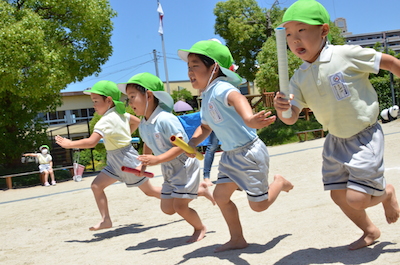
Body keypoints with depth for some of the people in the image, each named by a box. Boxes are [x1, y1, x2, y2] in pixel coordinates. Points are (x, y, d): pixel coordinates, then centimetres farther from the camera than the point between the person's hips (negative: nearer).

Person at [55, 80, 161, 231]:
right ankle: (106, 220, 5)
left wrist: (69, 144, -22)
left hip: (126, 159, -9)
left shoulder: (106, 120, -23)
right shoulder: (120, 113, 3)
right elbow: (136, 121, 20)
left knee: (149, 191, 3)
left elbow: (91, 142, -33)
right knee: (96, 185, 3)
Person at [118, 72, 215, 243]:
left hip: (185, 167, -8)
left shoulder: (165, 119, -26)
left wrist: (158, 159, -36)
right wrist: (144, 164, 8)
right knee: (167, 208, 8)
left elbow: (180, 145, -30)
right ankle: (200, 190, 27)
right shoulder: (143, 126, 1)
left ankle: (200, 228, 21)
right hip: (169, 171, 8)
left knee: (179, 206, -9)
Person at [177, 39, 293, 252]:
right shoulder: (206, 98, 8)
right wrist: (193, 142, 4)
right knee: (220, 195, 8)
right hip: (230, 156, 9)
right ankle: (237, 239, 23)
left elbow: (236, 98, -47)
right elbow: (205, 126, 24)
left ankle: (280, 182, 30)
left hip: (249, 153, -9)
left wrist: (248, 119, -69)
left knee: (259, 205, 0)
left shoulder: (220, 88, -23)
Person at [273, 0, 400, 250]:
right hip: (336, 140, 6)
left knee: (357, 198, -13)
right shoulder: (299, 78, -3)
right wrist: (281, 107, -29)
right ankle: (369, 231, 37)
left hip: (365, 136, -6)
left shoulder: (346, 55, -18)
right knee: (339, 195, 10)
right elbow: (292, 118, -7)